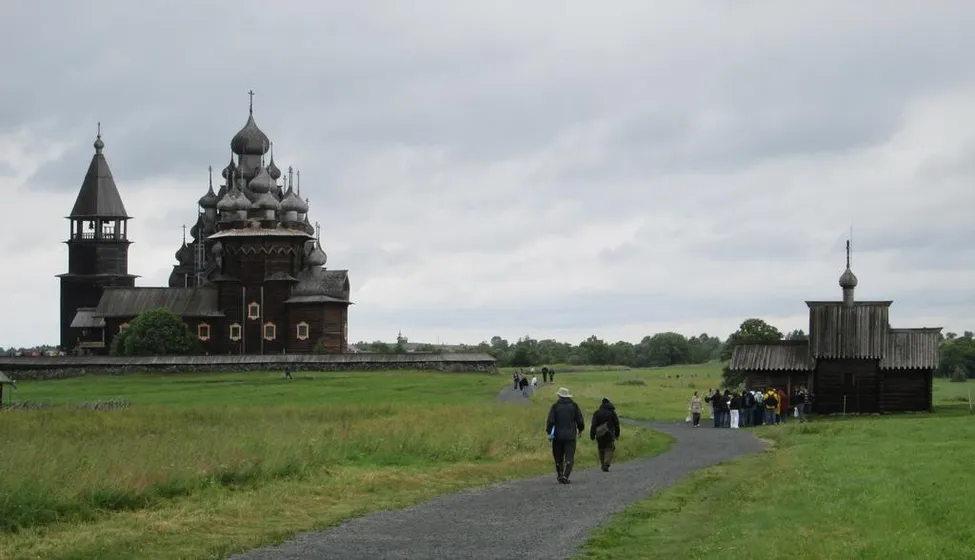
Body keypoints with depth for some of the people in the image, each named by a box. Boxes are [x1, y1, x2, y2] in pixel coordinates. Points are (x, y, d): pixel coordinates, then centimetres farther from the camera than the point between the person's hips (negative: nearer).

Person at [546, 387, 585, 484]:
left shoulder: (555, 406, -2)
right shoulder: (574, 406, 2)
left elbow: (550, 421, -10)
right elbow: (580, 420, 4)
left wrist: (549, 432, -4)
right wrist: (580, 430, 20)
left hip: (558, 436, 0)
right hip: (570, 436, 0)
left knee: (558, 458, 13)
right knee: (569, 458, -2)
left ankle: (560, 475, 17)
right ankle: (565, 476, -17)